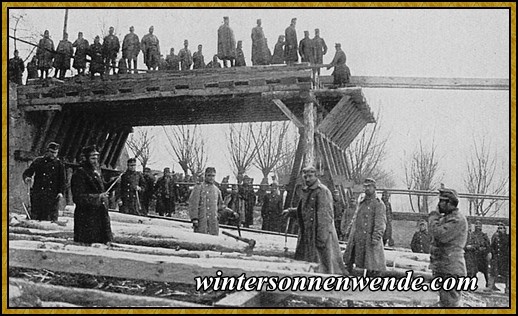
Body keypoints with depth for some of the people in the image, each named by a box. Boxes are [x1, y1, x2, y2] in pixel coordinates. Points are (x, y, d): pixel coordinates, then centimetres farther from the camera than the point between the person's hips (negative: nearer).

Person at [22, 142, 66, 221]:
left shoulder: (59, 164, 8)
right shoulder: (38, 161, 8)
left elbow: (62, 180, 9)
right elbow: (27, 172, 10)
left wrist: (61, 192, -4)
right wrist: (26, 178, -13)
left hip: (52, 196, 0)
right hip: (37, 194, 0)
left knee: (52, 218, -3)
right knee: (35, 217, 2)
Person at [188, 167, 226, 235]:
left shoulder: (217, 190, 17)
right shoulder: (199, 187, -2)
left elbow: (220, 205, 28)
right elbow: (193, 204, -8)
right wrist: (194, 219, -15)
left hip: (214, 222, 6)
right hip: (202, 220, -5)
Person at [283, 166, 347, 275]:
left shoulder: (322, 191, -12)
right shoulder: (306, 191, 14)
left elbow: (324, 215, -17)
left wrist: (321, 236, -21)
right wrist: (291, 211, 15)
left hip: (320, 232, -8)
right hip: (307, 234, 8)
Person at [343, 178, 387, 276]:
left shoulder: (379, 204, -6)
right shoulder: (361, 203, 16)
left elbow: (381, 223, -13)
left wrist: (376, 237, -23)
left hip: (369, 239, -7)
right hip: (357, 238, 7)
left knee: (372, 268, -2)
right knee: (349, 261, 10)